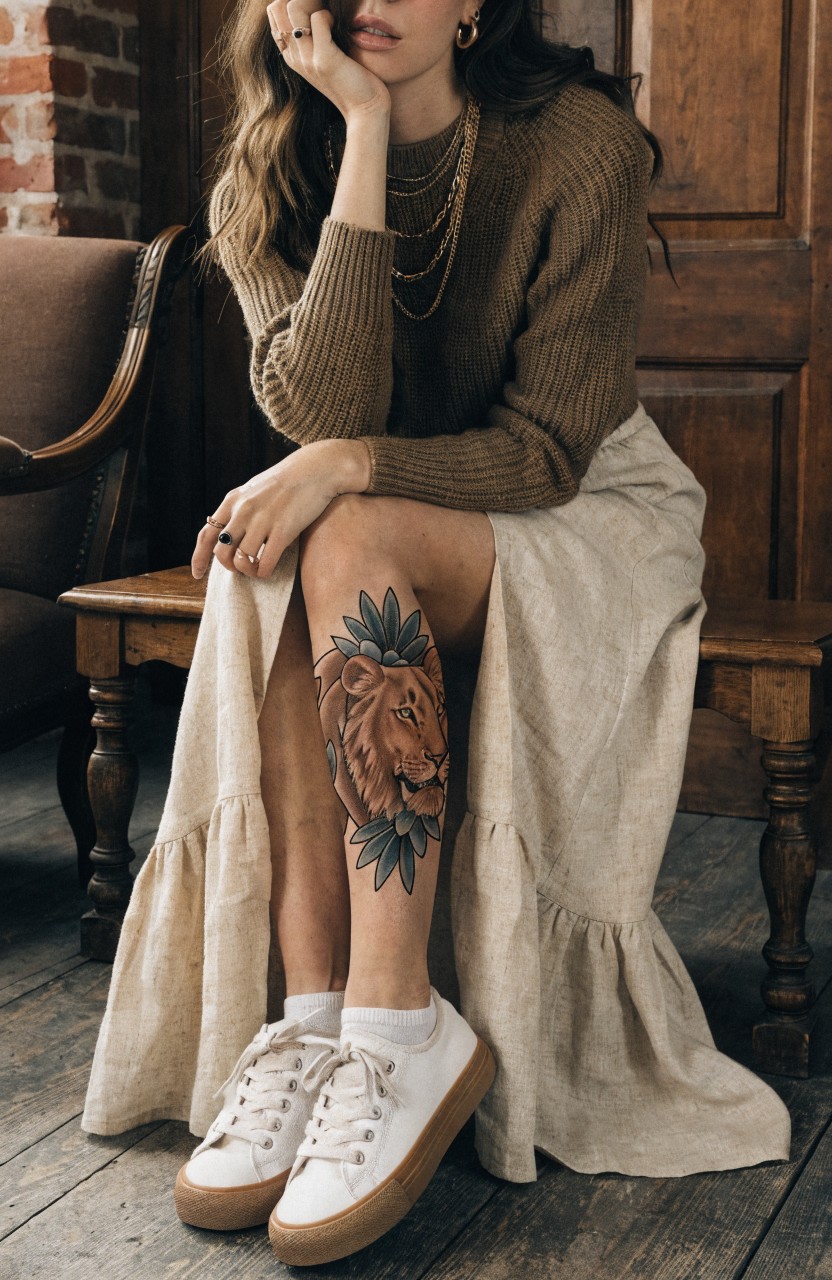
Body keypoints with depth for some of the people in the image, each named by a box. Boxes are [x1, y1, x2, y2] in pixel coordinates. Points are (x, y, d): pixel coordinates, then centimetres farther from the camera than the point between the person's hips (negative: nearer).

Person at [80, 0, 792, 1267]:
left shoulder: (580, 142, -15)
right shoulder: (268, 177, -5)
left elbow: (551, 447, -17)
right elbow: (320, 408, -23)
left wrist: (354, 463, -32)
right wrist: (363, 133, -26)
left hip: (586, 516, -3)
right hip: (392, 540, 4)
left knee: (351, 543, -32)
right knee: (274, 560, -30)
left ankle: (404, 1031, -33)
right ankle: (311, 1014, -30)